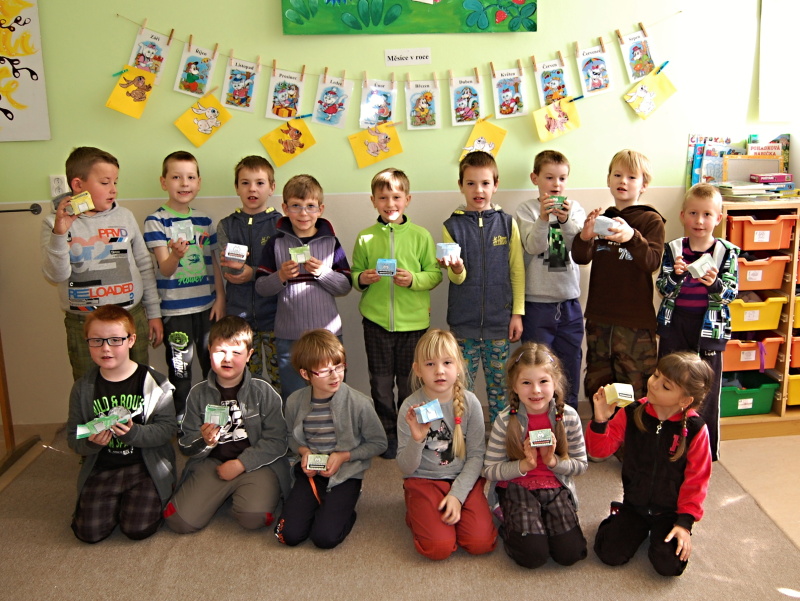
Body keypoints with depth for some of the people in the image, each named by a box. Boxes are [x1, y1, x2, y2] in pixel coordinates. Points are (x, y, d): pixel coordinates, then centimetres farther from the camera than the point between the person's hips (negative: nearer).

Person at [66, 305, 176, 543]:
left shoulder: (154, 382, -8)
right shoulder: (83, 388, 1)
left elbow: (167, 428, -11)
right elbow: (73, 438, 2)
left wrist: (134, 433, -28)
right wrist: (91, 442, -20)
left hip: (146, 467, -3)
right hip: (101, 470, 3)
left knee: (138, 529, -14)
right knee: (89, 532, -9)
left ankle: (156, 497, 17)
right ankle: (117, 502, 21)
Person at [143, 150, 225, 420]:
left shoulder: (204, 220, 8)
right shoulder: (156, 221, -6)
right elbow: (165, 269, -12)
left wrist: (220, 298, 6)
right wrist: (176, 255, -34)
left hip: (207, 305, 4)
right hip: (175, 309, -4)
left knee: (214, 366, 13)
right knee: (180, 370, 4)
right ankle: (181, 421, 19)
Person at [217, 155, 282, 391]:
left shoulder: (281, 225, 0)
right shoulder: (226, 226, 7)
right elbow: (227, 273, -4)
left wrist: (252, 273, -17)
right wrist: (234, 265, -25)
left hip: (273, 312, -2)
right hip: (239, 313, 2)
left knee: (281, 377, 3)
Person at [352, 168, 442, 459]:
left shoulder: (421, 235, -1)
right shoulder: (365, 238, 3)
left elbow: (435, 274, -1)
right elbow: (354, 274, 9)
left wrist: (414, 279, -19)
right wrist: (362, 279, -12)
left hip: (413, 320, -1)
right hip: (376, 320, 1)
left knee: (410, 381, 11)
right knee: (381, 382, 9)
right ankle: (388, 434, 27)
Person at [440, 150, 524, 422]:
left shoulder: (507, 223, 2)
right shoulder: (453, 226, 0)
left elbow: (517, 271, 4)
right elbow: (458, 278, -3)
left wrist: (517, 313, 0)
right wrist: (455, 268, -26)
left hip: (499, 321, 1)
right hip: (464, 321, 0)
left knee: (499, 385, 11)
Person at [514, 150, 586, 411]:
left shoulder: (575, 208, 6)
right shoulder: (526, 209, -1)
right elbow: (532, 246, -14)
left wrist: (566, 220, -24)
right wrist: (543, 218, -28)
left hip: (569, 301, 3)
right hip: (537, 301, -3)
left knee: (570, 364, 13)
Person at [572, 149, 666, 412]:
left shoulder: (651, 220, -1)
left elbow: (652, 262, -15)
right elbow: (581, 257, -1)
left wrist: (632, 237, -35)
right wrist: (585, 237, -23)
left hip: (635, 321, -4)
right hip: (599, 317, 5)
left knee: (634, 389, -2)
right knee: (596, 385, 13)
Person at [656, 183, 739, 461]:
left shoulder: (727, 252, -3)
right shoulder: (672, 249, -1)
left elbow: (731, 292, -6)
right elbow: (662, 289, -4)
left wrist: (715, 284, -27)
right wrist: (676, 275, -24)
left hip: (709, 329, -1)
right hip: (675, 326, 1)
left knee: (706, 389, 7)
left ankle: (706, 450, 22)